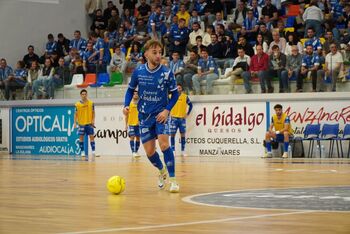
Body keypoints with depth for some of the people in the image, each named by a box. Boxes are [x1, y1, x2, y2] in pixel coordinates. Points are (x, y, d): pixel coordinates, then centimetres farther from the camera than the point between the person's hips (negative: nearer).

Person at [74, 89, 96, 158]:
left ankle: (93, 151, -2)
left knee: (91, 136, -4)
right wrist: (75, 122, -3)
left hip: (89, 123, 0)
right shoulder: (77, 104, 0)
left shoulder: (91, 103, 2)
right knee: (81, 137, 2)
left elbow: (93, 112, 7)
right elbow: (76, 114, 4)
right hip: (81, 124, 0)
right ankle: (82, 151, 10)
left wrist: (93, 120, -5)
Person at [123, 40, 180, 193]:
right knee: (149, 152, 6)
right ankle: (162, 171, 36)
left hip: (161, 114, -3)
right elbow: (130, 89, 9)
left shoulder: (166, 73, -11)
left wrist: (167, 110, -14)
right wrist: (126, 105, -6)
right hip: (144, 116, 3)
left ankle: (172, 179, -16)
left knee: (164, 143, -23)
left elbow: (175, 94, -1)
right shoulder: (138, 72, -5)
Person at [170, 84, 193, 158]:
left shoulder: (185, 96, 3)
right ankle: (173, 150, 3)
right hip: (174, 118, -1)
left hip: (182, 118, 1)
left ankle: (183, 151, 7)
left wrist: (187, 113, 4)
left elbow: (190, 105, 12)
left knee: (183, 134, 1)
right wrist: (169, 113, 1)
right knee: (172, 134, -2)